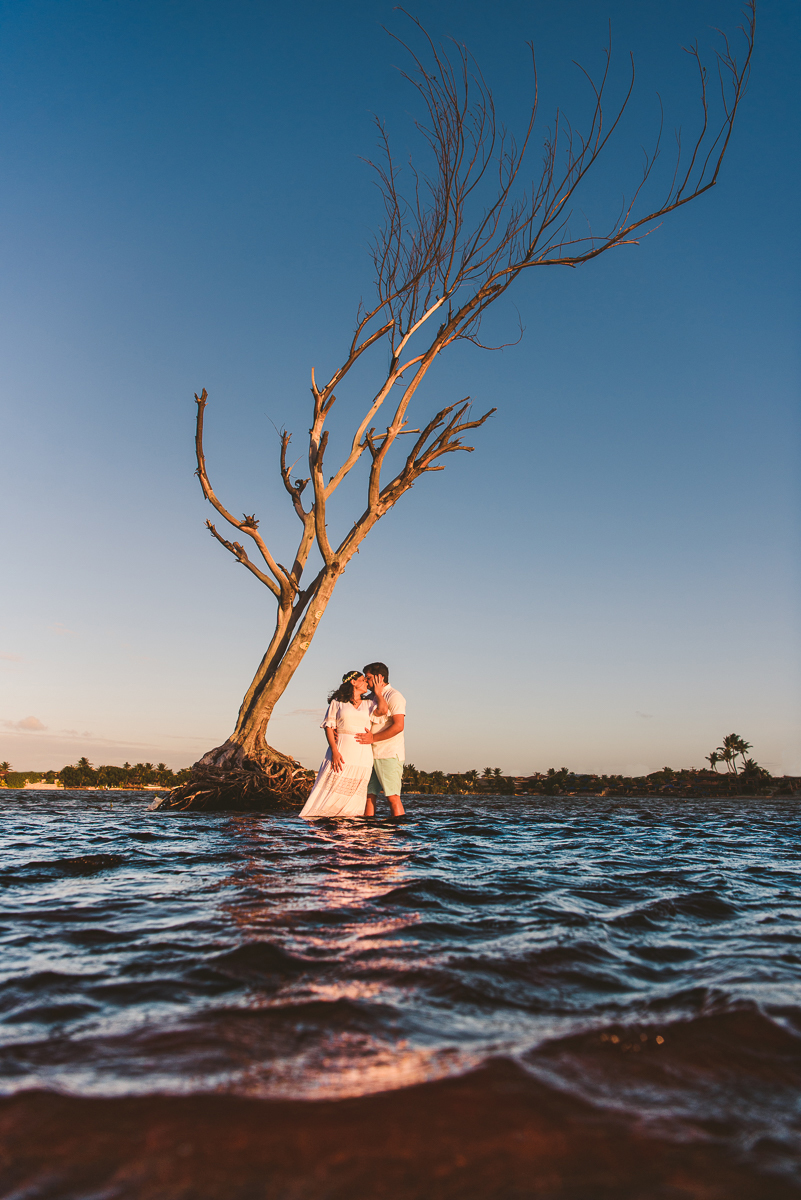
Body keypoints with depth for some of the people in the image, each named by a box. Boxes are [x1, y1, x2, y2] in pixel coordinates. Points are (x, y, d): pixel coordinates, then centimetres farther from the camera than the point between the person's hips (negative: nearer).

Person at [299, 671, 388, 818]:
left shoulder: (369, 704, 16)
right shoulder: (337, 702, 9)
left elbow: (382, 710, -5)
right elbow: (329, 727, 1)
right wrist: (334, 751, -12)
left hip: (362, 756, 3)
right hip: (341, 753, -2)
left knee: (353, 799, 1)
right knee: (330, 794, -7)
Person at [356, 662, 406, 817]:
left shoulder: (393, 696, -6)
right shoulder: (373, 697, 20)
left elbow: (398, 726, -17)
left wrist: (373, 738, -18)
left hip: (389, 754, -8)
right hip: (371, 754, 8)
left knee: (392, 797, -9)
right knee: (368, 795, 3)